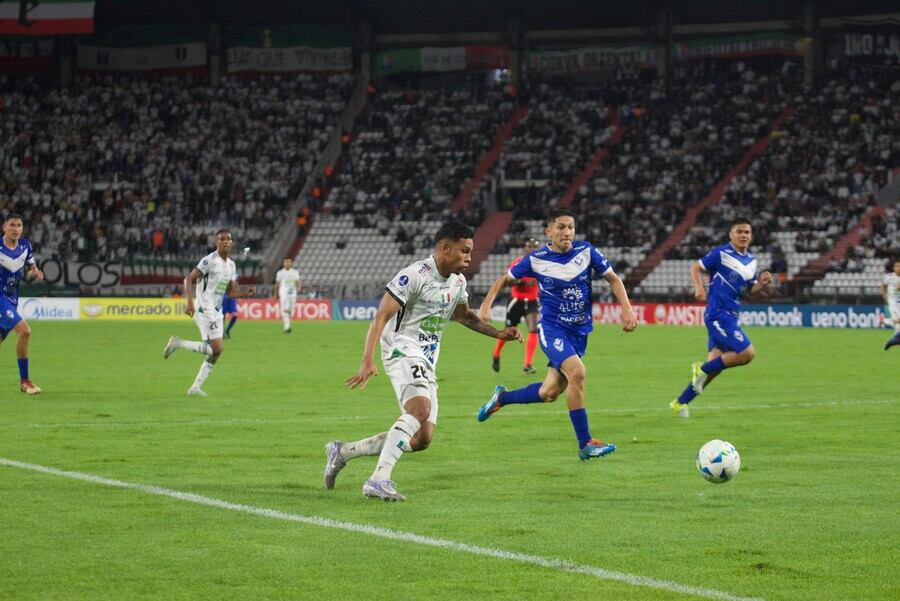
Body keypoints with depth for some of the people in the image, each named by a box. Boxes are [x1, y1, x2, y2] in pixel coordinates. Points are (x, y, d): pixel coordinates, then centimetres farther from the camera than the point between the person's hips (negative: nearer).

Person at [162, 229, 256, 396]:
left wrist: (246, 292, 0)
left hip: (217, 312, 9)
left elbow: (230, 292, 20)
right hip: (205, 311, -9)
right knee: (217, 349, -16)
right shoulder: (210, 260, -13)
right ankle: (178, 343, -6)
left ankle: (195, 387, 12)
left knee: (215, 352, 6)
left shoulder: (231, 265, 13)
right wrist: (189, 302, -26)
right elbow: (189, 279, -15)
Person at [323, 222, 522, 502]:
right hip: (403, 350, -9)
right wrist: (367, 361, -29)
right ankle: (379, 479, -38)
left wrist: (498, 333, 20)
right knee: (420, 408, -34)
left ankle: (343, 451, 15)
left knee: (421, 440, 3)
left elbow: (464, 315, 31)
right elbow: (381, 316, -19)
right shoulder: (415, 275, -15)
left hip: (427, 362, 9)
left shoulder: (458, 282, 11)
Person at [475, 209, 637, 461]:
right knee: (577, 372, -28)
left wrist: (627, 309, -7)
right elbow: (506, 280, 6)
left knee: (549, 393, 6)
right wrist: (486, 307, -4)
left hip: (579, 331, 4)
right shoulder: (536, 260, -8)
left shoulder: (586, 251, -4)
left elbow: (613, 279, 6)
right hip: (552, 328, -4)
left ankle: (501, 398, 36)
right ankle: (585, 444, -21)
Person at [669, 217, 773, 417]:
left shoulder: (751, 261, 13)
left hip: (730, 316, 8)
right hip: (718, 313, -8)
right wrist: (699, 288, -18)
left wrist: (762, 283, 0)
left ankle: (681, 402, 15)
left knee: (715, 365, 6)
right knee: (747, 353, -17)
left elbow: (751, 290, 21)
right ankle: (703, 369, -1)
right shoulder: (721, 254, -9)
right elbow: (696, 267, -2)